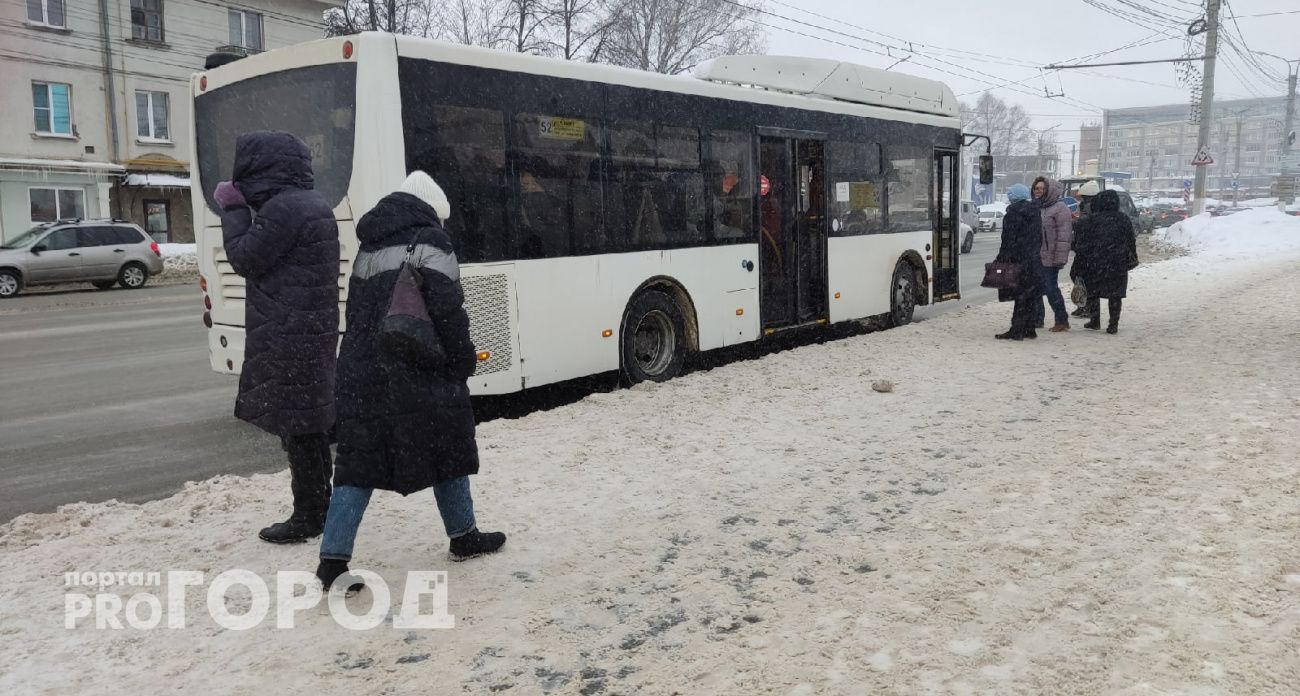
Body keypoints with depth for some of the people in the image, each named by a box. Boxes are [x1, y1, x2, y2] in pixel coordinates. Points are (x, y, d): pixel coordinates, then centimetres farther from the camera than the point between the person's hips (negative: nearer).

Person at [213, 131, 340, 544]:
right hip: (312, 330, 10)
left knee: (296, 424, -3)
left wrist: (233, 210, 1)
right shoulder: (311, 204, 16)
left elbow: (245, 259, -10)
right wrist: (239, 209, 13)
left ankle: (308, 516, 5)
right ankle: (318, 507, 25)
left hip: (289, 336, -10)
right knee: (310, 421, 16)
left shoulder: (282, 208, -16)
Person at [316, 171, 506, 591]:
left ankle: (333, 558, -1)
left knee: (359, 461, 6)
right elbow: (448, 312, -14)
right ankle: (463, 537, 25)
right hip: (418, 373, -6)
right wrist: (464, 361, -4)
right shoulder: (430, 243, -7)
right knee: (447, 449, 11)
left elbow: (356, 315, 18)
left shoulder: (367, 251, 17)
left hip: (361, 372, 6)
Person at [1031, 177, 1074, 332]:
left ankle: (1062, 321, 7)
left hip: (1049, 258, -8)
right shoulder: (1035, 207, 15)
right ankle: (1037, 319, 21)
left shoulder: (1060, 208, -9)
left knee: (1051, 289, -4)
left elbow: (1064, 235, -15)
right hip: (1034, 257, 8)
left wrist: (1060, 258, -20)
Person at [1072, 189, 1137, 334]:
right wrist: (1132, 260, 23)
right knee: (1115, 295, 6)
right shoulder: (1124, 220, 2)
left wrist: (1078, 266, -1)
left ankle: (1094, 321, 14)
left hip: (1095, 264, -2)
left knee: (1093, 292, 13)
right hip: (1118, 265, 2)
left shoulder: (1093, 219, -7)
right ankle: (1113, 325, 6)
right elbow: (1131, 242, 10)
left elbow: (1084, 244, -6)